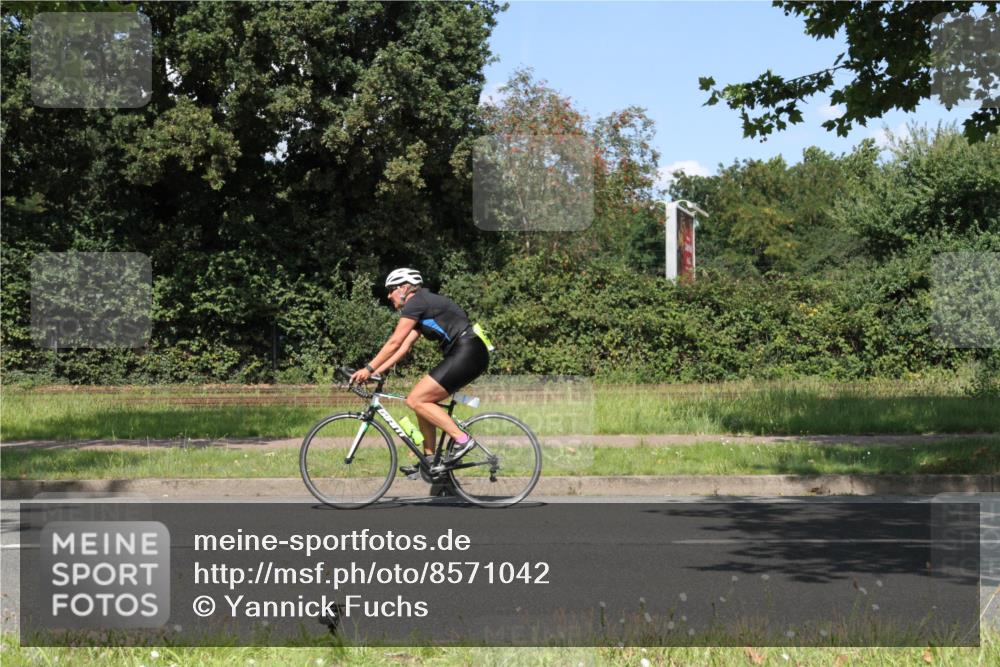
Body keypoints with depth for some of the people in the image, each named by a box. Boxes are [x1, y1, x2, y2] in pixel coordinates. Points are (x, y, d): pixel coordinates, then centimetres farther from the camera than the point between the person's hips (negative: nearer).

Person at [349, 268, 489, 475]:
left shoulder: (416, 303, -6)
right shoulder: (421, 309, 23)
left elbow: (394, 343, -10)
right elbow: (404, 347, 21)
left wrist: (369, 368, -4)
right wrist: (375, 372, 15)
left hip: (467, 354, -10)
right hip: (464, 356, 10)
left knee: (416, 400, -12)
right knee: (422, 401, 11)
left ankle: (462, 439, -12)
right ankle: (429, 460, 13)